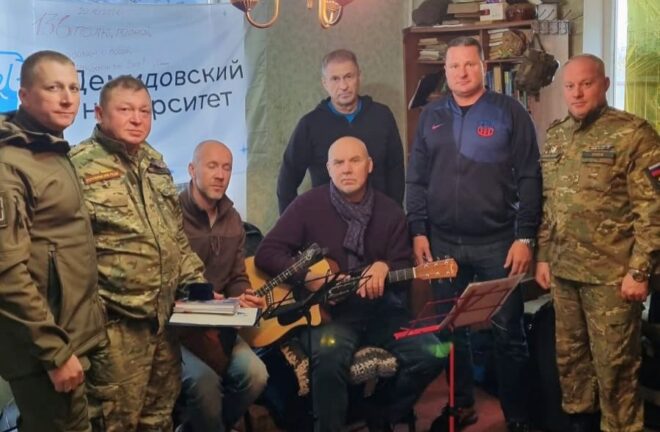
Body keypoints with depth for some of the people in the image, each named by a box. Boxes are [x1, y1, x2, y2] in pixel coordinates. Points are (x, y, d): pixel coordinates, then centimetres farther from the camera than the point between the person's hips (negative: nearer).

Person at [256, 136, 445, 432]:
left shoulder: (390, 211, 8)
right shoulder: (308, 205, -2)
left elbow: (404, 267, 8)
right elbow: (266, 254, -6)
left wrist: (385, 267, -16)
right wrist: (310, 277, -19)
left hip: (378, 307, 4)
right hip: (326, 309, -4)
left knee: (431, 354, -16)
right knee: (329, 354, -37)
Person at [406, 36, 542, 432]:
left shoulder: (509, 112, -2)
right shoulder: (432, 116, 8)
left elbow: (529, 178, -5)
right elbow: (416, 179, 10)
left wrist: (525, 236, -10)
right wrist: (418, 231, 2)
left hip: (497, 242, -3)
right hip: (443, 242, 4)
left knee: (508, 330, 4)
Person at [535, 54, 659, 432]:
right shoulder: (555, 136, 10)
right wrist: (543, 256, 13)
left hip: (611, 273, -6)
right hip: (564, 269, 6)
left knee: (614, 363, 2)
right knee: (570, 354, 17)